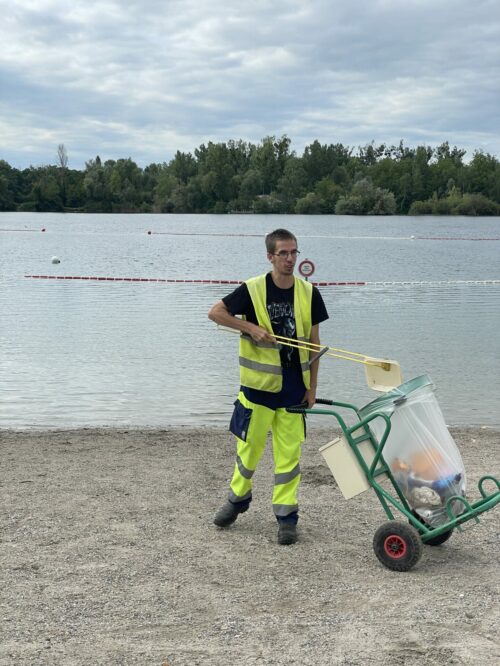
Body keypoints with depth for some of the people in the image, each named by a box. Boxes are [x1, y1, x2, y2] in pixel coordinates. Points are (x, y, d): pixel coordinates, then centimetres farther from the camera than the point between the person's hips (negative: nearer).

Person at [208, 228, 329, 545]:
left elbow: (313, 342, 4)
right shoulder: (252, 290, -8)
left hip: (294, 387, 2)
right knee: (249, 445, 10)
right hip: (258, 384, -1)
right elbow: (215, 312, -5)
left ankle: (287, 514, 15)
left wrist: (312, 387, 2)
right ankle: (238, 499, 34)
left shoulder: (309, 293, -1)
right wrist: (251, 327, -17)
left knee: (290, 451, 5)